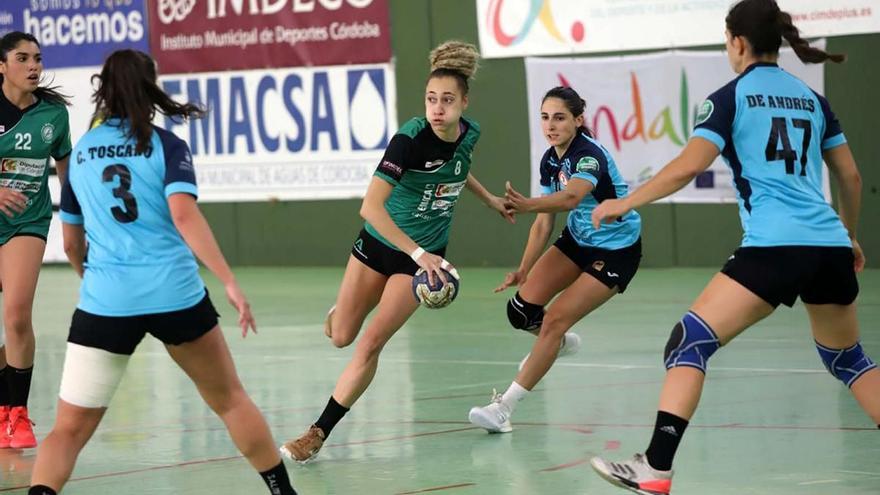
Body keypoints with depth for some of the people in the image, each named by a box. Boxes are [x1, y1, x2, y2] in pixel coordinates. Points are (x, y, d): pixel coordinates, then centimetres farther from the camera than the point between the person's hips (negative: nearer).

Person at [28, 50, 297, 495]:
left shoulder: (81, 152, 13)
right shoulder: (165, 145, 3)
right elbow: (184, 215, -14)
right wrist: (230, 282, -17)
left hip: (104, 302, 1)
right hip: (175, 295, -1)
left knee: (70, 429, 2)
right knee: (230, 399, 20)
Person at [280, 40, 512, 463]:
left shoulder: (469, 134, -12)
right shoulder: (410, 138, -28)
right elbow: (371, 206, -37)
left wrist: (489, 199, 25)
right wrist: (418, 253, -42)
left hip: (423, 256, 2)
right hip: (379, 243, -2)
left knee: (371, 344, -9)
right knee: (340, 337, 9)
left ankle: (318, 434, 1)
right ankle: (340, 309, 49)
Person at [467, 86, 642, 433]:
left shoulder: (589, 154, -26)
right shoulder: (550, 160, -3)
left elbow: (571, 197, -48)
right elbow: (544, 223, 2)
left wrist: (528, 205, -64)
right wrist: (524, 270, -8)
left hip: (616, 251, -7)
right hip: (577, 241, 7)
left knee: (554, 321, -17)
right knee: (522, 310, -6)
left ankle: (504, 408, -11)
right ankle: (559, 343, 29)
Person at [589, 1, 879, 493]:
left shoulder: (732, 97, 3)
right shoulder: (812, 98, 18)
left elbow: (689, 166, -8)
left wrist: (625, 203, 2)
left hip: (774, 248, -6)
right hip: (831, 248, 6)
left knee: (690, 342, -2)